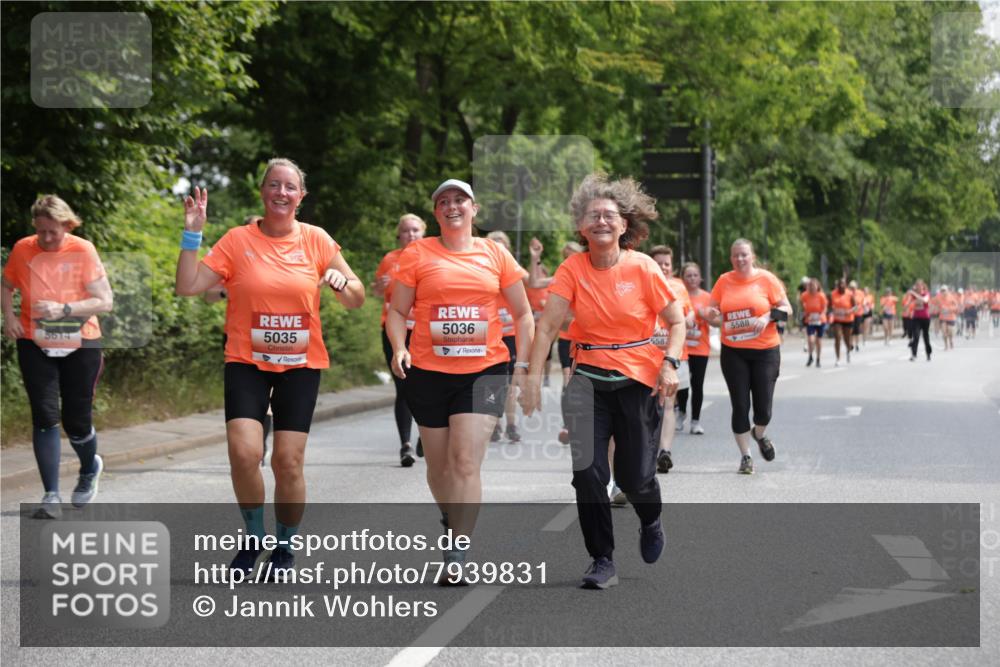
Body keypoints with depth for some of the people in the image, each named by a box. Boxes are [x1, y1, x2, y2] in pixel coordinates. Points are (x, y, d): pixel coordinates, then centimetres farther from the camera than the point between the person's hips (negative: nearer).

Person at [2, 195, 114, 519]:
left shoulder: (83, 251, -11)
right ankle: (51, 496, -2)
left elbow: (105, 301, -12)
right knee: (45, 417, -8)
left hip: (80, 346, -1)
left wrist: (64, 309, -24)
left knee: (76, 420, 4)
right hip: (35, 347, 2)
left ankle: (89, 469, 38)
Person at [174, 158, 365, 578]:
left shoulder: (316, 240, 2)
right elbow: (188, 287, -6)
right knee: (244, 452, -17)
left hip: (300, 365, 1)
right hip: (247, 363, -1)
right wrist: (192, 234, -13)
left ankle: (284, 547, 20)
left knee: (288, 462, -3)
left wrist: (341, 283, -15)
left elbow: (356, 298, 6)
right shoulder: (238, 240, -2)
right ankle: (253, 537, 10)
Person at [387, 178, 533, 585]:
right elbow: (397, 311, 5)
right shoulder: (417, 253, 3)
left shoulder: (495, 254, 6)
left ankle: (456, 558, -10)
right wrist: (399, 349, -12)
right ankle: (450, 520, 42)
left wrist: (522, 364, 4)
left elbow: (522, 314, 12)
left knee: (466, 463, -12)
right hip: (428, 372, 1)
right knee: (439, 466, 12)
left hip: (484, 371, -1)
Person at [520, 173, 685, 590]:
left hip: (639, 381, -1)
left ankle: (651, 523, 39)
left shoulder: (643, 268, -7)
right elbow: (547, 325, -10)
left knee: (635, 477, 3)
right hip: (589, 379, 1)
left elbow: (676, 321, 0)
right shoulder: (573, 269, -4)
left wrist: (670, 365, -14)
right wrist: (533, 376, -20)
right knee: (587, 471, -10)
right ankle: (602, 561, 5)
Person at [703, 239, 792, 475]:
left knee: (763, 406, -1)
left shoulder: (766, 278, -3)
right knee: (740, 405, 0)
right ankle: (745, 455, 14)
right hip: (733, 352, 1)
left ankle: (759, 435, 34)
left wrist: (768, 317, -18)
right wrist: (712, 314, -12)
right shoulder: (724, 281, 4)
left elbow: (786, 309, -1)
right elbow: (711, 310, 11)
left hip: (765, 350, -1)